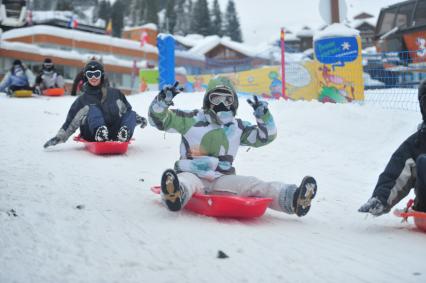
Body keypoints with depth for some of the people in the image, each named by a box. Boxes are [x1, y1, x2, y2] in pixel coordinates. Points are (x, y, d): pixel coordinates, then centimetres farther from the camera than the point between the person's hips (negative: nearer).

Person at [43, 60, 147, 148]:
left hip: (115, 134, 2)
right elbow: (70, 122, 15)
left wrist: (137, 118, 12)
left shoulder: (115, 93, 21)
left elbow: (128, 110, 29)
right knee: (93, 109, -24)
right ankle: (99, 133, -53)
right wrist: (59, 137, 7)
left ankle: (124, 133, -43)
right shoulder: (82, 100, 16)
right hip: (93, 135, -2)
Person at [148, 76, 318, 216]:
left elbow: (265, 136, 22)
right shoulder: (192, 119, 7)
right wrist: (163, 100, -13)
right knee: (185, 183, -39)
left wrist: (263, 115, 6)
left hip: (221, 179, 3)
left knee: (251, 184, -21)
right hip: (192, 174, -3)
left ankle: (291, 198, -42)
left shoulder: (237, 127, 18)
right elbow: (159, 119, 4)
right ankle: (176, 194, -75)